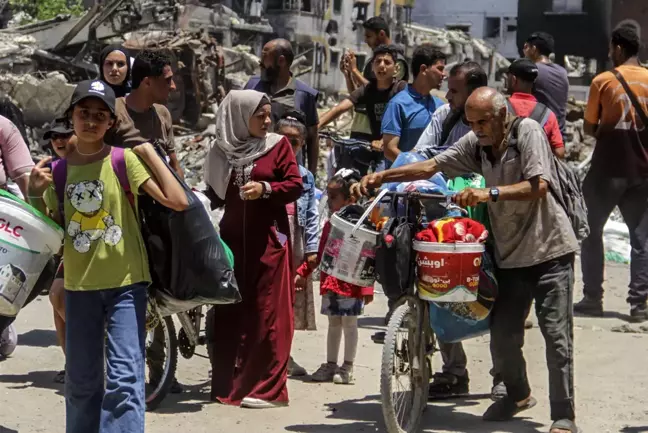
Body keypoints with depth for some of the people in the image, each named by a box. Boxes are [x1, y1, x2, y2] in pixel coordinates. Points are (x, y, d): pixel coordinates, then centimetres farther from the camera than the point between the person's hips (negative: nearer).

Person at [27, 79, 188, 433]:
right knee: (81, 382, 14)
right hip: (79, 286, 4)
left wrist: (149, 151, -13)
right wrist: (35, 194, -7)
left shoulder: (125, 160, -8)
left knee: (124, 380, -10)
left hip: (126, 284, -4)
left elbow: (178, 201, -17)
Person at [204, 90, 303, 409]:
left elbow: (296, 186, -3)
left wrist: (265, 188, -16)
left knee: (266, 312, -4)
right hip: (231, 238, 3)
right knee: (229, 311, 4)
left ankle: (267, 387, 0)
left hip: (268, 239, -3)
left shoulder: (278, 145, 1)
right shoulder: (221, 150, 7)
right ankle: (227, 383, 12)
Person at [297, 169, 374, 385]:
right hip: (329, 284, 7)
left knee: (349, 324, 3)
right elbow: (319, 253, 20)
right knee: (333, 324, 14)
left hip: (350, 285, -7)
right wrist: (302, 272, 18)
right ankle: (330, 365, 22)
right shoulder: (329, 225, 12)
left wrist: (367, 288, -20)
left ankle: (347, 367, 10)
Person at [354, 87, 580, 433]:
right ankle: (518, 394, 33)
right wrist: (380, 177, -12)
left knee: (556, 334, -8)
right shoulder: (476, 144, 3)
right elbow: (431, 166, -2)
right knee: (502, 337, 6)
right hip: (509, 254, 6)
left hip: (548, 249, -6)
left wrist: (491, 193, -35)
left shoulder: (527, 131, -13)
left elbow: (538, 186, -24)